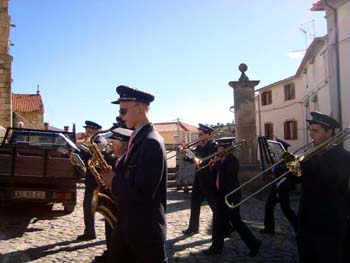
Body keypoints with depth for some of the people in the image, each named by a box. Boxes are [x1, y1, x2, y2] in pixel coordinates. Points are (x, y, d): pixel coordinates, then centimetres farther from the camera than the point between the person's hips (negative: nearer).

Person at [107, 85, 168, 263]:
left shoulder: (151, 142, -22)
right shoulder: (138, 138, 9)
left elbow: (142, 194, -26)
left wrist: (114, 181, -13)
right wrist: (114, 176, -1)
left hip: (146, 227, -9)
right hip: (127, 222, 10)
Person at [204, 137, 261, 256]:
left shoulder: (232, 160, -16)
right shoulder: (221, 160, 9)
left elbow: (226, 173, -29)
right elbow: (217, 175, 16)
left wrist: (217, 163, -18)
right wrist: (212, 166, -1)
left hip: (231, 196, -9)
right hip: (220, 195, 9)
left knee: (236, 222, 0)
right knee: (217, 222, 11)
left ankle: (254, 244, 17)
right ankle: (216, 247, 21)